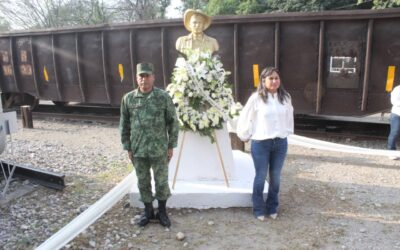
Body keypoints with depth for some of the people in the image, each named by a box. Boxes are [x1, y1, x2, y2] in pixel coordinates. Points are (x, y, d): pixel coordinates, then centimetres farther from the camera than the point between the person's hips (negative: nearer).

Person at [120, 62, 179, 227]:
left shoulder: (163, 97, -7)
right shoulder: (128, 99, -1)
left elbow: (173, 123, -2)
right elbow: (124, 125, 5)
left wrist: (171, 146, -3)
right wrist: (128, 148, 4)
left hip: (159, 149, -2)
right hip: (138, 150, 2)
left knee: (161, 181, 10)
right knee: (143, 182, 14)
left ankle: (162, 212, 28)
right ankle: (148, 211, 32)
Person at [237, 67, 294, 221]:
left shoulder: (285, 98, 3)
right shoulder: (256, 98, -10)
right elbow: (245, 118, -2)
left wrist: (287, 132, 17)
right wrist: (245, 136, 3)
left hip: (281, 143, 4)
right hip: (261, 143, -3)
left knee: (275, 178, 12)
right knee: (261, 177, 6)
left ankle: (272, 208, 29)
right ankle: (259, 209, 21)